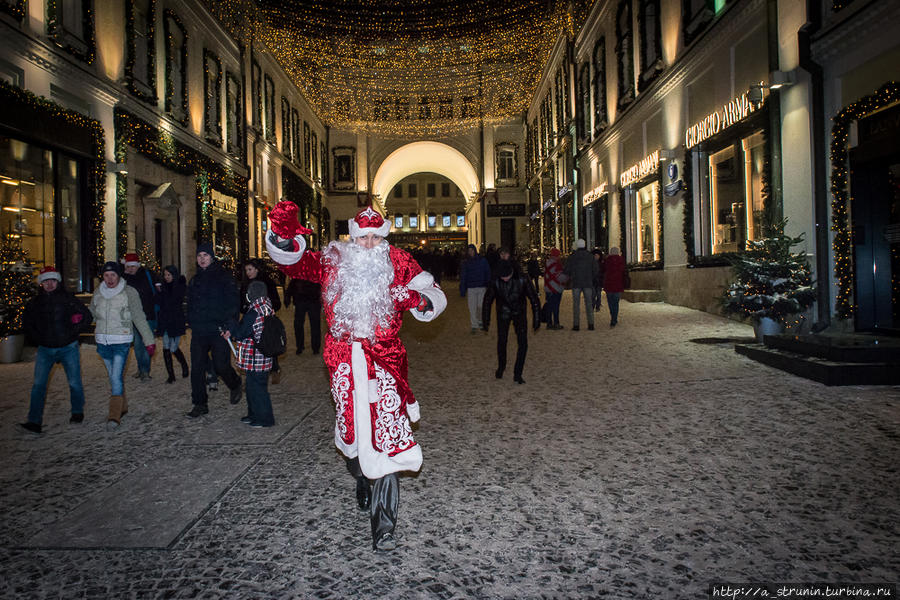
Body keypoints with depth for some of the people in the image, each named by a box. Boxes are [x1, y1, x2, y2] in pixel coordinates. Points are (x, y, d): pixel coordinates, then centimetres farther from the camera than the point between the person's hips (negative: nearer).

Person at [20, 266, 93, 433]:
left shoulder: (68, 298, -5)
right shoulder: (35, 303, 3)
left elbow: (87, 316, 1)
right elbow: (27, 323, 17)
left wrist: (73, 333, -7)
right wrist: (37, 340, 6)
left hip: (68, 348, -2)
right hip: (45, 350, 2)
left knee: (75, 383, 6)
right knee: (38, 385, -5)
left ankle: (77, 412, 27)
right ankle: (34, 421, 0)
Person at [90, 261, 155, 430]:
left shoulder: (129, 292, -6)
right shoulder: (98, 293, 7)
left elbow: (139, 318, -4)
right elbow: (91, 314, 21)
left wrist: (149, 340, -6)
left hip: (121, 341, -5)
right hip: (103, 342, 5)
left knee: (116, 377, -12)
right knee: (113, 377, 15)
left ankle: (114, 416, -10)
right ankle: (123, 407, 30)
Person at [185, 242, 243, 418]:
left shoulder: (224, 277, -3)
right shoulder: (195, 280, 15)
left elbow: (233, 304, -8)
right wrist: (191, 323, 13)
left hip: (218, 331, -5)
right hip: (198, 332, 6)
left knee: (221, 366, -6)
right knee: (197, 368, 4)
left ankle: (235, 385, 25)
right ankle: (200, 404, 14)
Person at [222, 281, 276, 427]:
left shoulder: (253, 313, -21)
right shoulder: (267, 310, 7)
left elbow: (241, 333, -14)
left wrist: (230, 326, 3)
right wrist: (231, 331, 7)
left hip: (255, 358, -9)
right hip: (263, 356, 9)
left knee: (256, 387, 1)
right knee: (253, 386, 20)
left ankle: (264, 418, 10)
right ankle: (254, 414, 31)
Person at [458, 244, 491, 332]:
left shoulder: (483, 260, 2)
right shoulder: (466, 263, 5)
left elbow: (488, 273, 4)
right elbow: (463, 277, 7)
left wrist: (488, 285, -2)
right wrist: (462, 290, 2)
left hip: (482, 287, -1)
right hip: (471, 288, 1)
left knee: (481, 306, 1)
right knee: (472, 308, 0)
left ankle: (481, 322, 24)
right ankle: (474, 326, 9)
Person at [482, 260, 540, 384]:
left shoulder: (522, 280, -21)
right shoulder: (495, 283, -18)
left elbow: (534, 299, -11)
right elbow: (487, 301, -2)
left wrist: (537, 320, -8)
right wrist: (486, 321, 3)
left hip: (519, 313, 0)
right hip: (503, 313, 1)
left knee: (523, 343, -11)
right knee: (501, 342, 0)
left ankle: (517, 374, -1)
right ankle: (501, 366, 29)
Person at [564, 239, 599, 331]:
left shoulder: (572, 256, -2)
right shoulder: (590, 256, 5)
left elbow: (566, 270, -2)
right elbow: (596, 270, 2)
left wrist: (570, 277, 18)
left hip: (576, 283, -2)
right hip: (588, 283, 2)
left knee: (576, 304, 1)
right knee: (589, 304, 6)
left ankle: (576, 325, -2)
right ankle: (591, 324, 3)